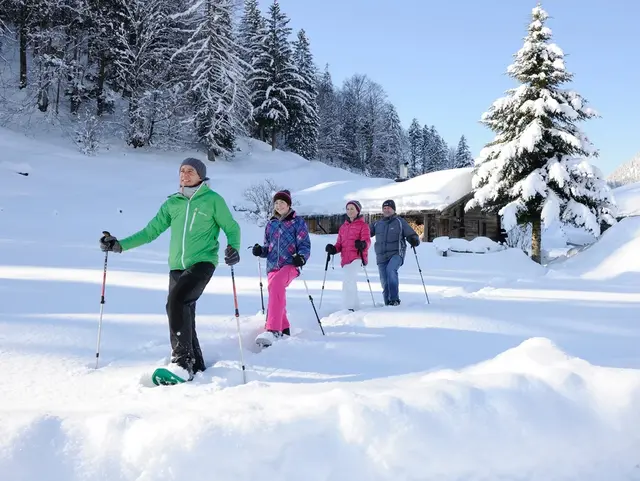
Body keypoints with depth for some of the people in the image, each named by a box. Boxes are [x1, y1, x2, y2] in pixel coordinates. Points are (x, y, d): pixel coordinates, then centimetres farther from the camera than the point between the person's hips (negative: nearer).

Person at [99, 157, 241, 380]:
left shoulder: (213, 200, 2)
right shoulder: (173, 203, 13)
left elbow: (232, 228, 6)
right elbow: (151, 231, 15)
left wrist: (233, 248, -14)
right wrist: (120, 245, 6)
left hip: (203, 263, -5)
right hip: (177, 266, 5)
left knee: (176, 300, -27)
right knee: (184, 318, 3)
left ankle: (182, 361, -25)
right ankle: (196, 366, 16)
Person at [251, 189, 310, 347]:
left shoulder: (298, 222, 5)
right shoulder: (271, 224, 18)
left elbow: (305, 245, 2)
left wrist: (301, 257, -19)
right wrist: (260, 250, 0)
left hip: (290, 265, -6)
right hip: (273, 267, 6)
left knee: (275, 283, -33)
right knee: (277, 299, 8)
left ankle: (273, 330, -41)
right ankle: (284, 329, 33)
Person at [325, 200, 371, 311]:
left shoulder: (363, 225, 4)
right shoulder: (343, 227, 22)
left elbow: (367, 240, -9)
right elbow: (339, 244, 19)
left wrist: (362, 244, -32)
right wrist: (333, 249, -2)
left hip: (356, 257, -7)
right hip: (345, 259, 7)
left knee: (348, 281, -22)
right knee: (351, 283, 14)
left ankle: (348, 307, -25)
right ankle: (355, 306, 25)